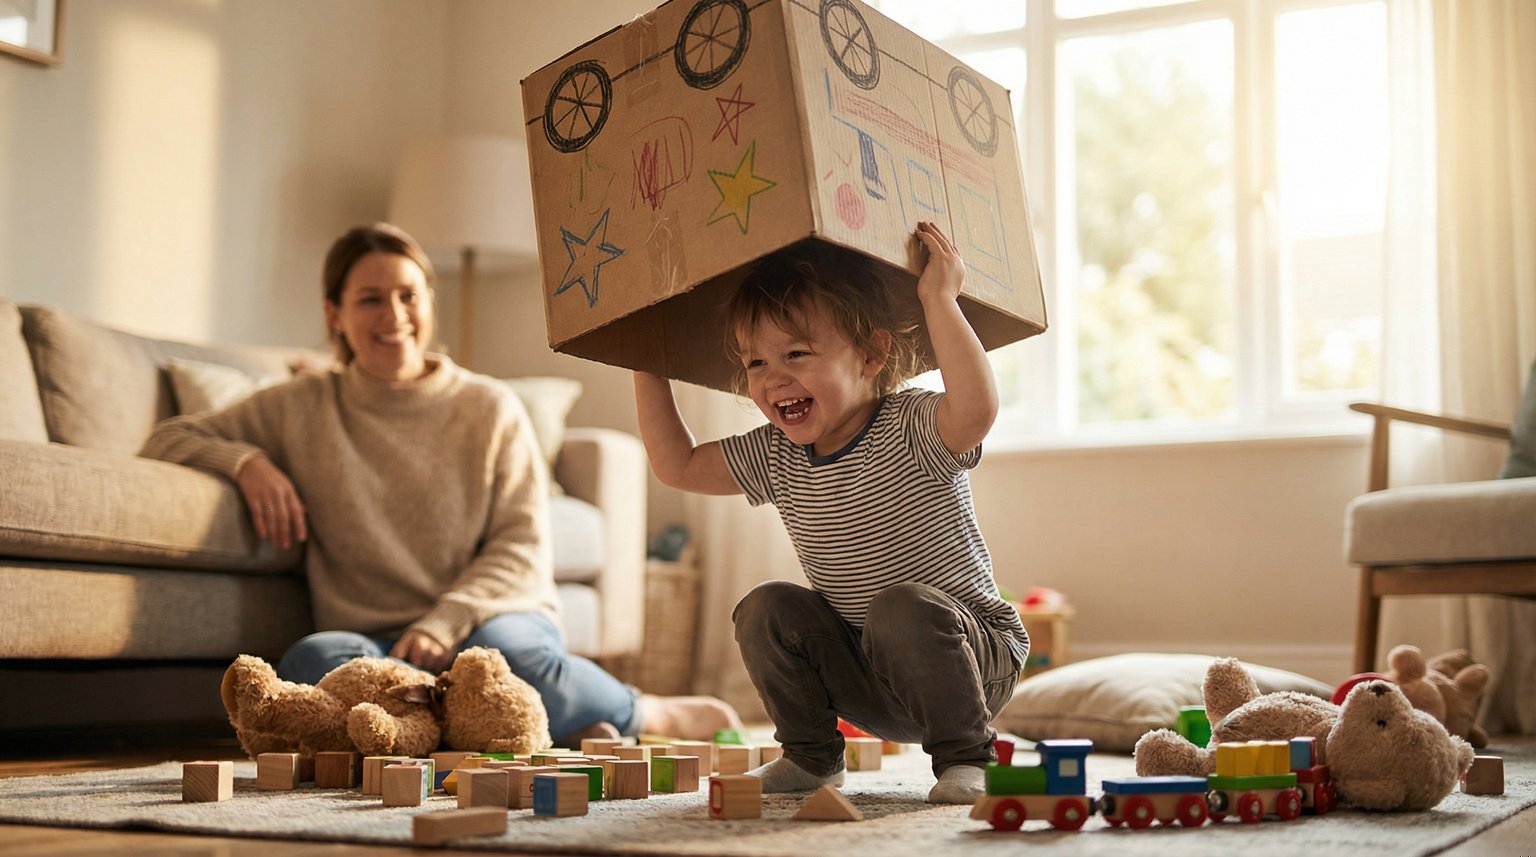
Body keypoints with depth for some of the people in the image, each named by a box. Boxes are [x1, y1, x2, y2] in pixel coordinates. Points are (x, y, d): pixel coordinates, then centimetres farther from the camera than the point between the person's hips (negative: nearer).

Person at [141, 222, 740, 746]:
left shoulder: (491, 409, 8)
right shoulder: (302, 411, 11)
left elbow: (523, 548, 1)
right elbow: (168, 439, 15)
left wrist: (443, 622, -16)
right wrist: (247, 460, -6)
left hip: (491, 618, -1)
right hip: (376, 640, 2)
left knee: (503, 654, -38)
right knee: (313, 661, -34)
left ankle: (655, 715, -9)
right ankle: (561, 729, -28)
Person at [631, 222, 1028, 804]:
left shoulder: (911, 432, -18)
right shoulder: (777, 456, 0)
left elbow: (976, 406, -42)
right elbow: (675, 464, 10)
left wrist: (938, 300, -38)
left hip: (975, 658, -6)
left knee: (903, 606, -33)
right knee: (768, 608, -12)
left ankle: (965, 756, -15)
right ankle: (811, 756, 5)